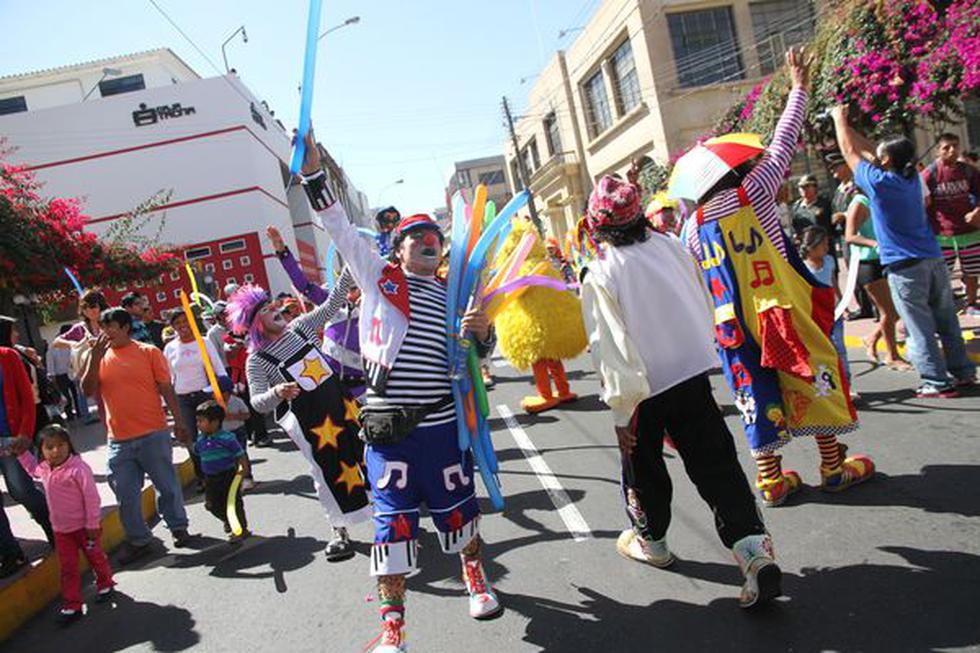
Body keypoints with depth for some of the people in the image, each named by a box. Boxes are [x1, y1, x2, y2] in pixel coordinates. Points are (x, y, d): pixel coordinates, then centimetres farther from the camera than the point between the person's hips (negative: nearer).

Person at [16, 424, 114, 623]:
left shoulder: (78, 468, -26)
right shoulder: (44, 469, -2)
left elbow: (92, 497, -23)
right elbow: (32, 468, 26)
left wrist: (92, 525, -20)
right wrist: (22, 453, 12)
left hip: (84, 526, -5)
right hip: (61, 530, 6)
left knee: (95, 557, 16)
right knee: (68, 568, 9)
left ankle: (105, 585, 40)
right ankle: (72, 605, 18)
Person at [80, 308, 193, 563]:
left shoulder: (149, 352, -1)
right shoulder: (98, 358, 8)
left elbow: (167, 389, 0)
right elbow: (88, 390, -4)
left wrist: (179, 422, -3)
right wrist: (95, 356, -12)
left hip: (153, 434, -3)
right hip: (119, 439, 3)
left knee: (167, 485, 7)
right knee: (126, 495, 9)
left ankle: (178, 527, 26)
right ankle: (138, 540, 23)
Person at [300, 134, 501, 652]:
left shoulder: (453, 296, 12)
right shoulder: (378, 277, 5)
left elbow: (478, 352, 19)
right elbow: (339, 227, 0)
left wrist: (482, 333, -5)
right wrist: (312, 170, -7)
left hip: (443, 421, 3)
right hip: (388, 425, -3)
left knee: (457, 506, 17)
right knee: (394, 519, 1)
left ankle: (475, 579, 45)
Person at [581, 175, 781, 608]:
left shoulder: (600, 275, -17)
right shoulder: (671, 246, -2)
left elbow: (610, 347, -18)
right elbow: (703, 304, 8)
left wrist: (621, 411, -11)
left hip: (645, 388, -4)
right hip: (692, 372, 4)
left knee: (642, 465, 18)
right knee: (715, 463, 7)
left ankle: (650, 540, 37)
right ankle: (753, 547, -2)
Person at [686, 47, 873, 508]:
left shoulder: (693, 227, 4)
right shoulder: (753, 193, -6)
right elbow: (783, 143, 1)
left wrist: (712, 324, 16)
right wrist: (799, 87, 11)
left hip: (735, 323, 4)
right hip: (782, 310, -3)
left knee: (756, 392, 10)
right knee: (813, 377, 10)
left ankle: (771, 480, 15)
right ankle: (834, 467, 20)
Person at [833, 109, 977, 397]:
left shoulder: (879, 181, -13)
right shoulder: (911, 177, 8)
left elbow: (850, 151, 0)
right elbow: (869, 151, 19)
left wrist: (839, 119, 13)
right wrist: (847, 126, 24)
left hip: (904, 266, -7)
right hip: (933, 260, 7)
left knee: (920, 328, -1)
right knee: (947, 321, 14)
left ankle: (937, 382, 2)